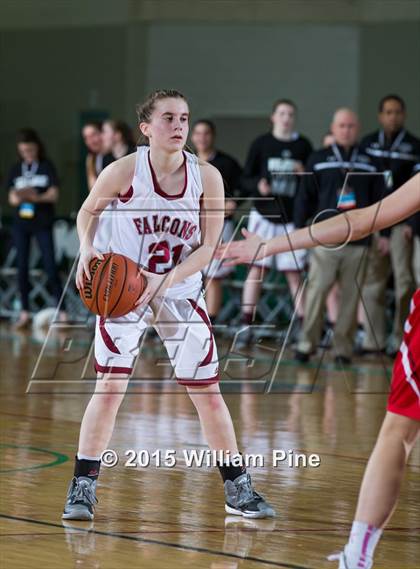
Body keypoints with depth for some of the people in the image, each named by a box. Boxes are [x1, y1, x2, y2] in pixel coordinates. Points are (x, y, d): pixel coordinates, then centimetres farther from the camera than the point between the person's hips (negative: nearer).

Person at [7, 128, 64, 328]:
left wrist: (35, 197, -22)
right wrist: (19, 197, -18)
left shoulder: (47, 167, 0)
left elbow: (53, 195, -6)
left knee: (50, 266, -8)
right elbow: (12, 198, 5)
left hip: (42, 223, -3)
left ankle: (61, 310, -6)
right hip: (21, 223, 3)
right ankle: (25, 313, 8)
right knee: (22, 267, 2)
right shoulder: (16, 170, 8)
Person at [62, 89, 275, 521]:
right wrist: (87, 248, -16)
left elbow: (208, 247, -7)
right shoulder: (124, 171, -15)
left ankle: (237, 490, 17)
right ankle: (82, 487, 0)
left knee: (208, 392, 4)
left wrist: (166, 280, -20)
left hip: (181, 294, 2)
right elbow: (88, 211, 3)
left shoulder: (206, 177, -11)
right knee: (110, 386, -11)